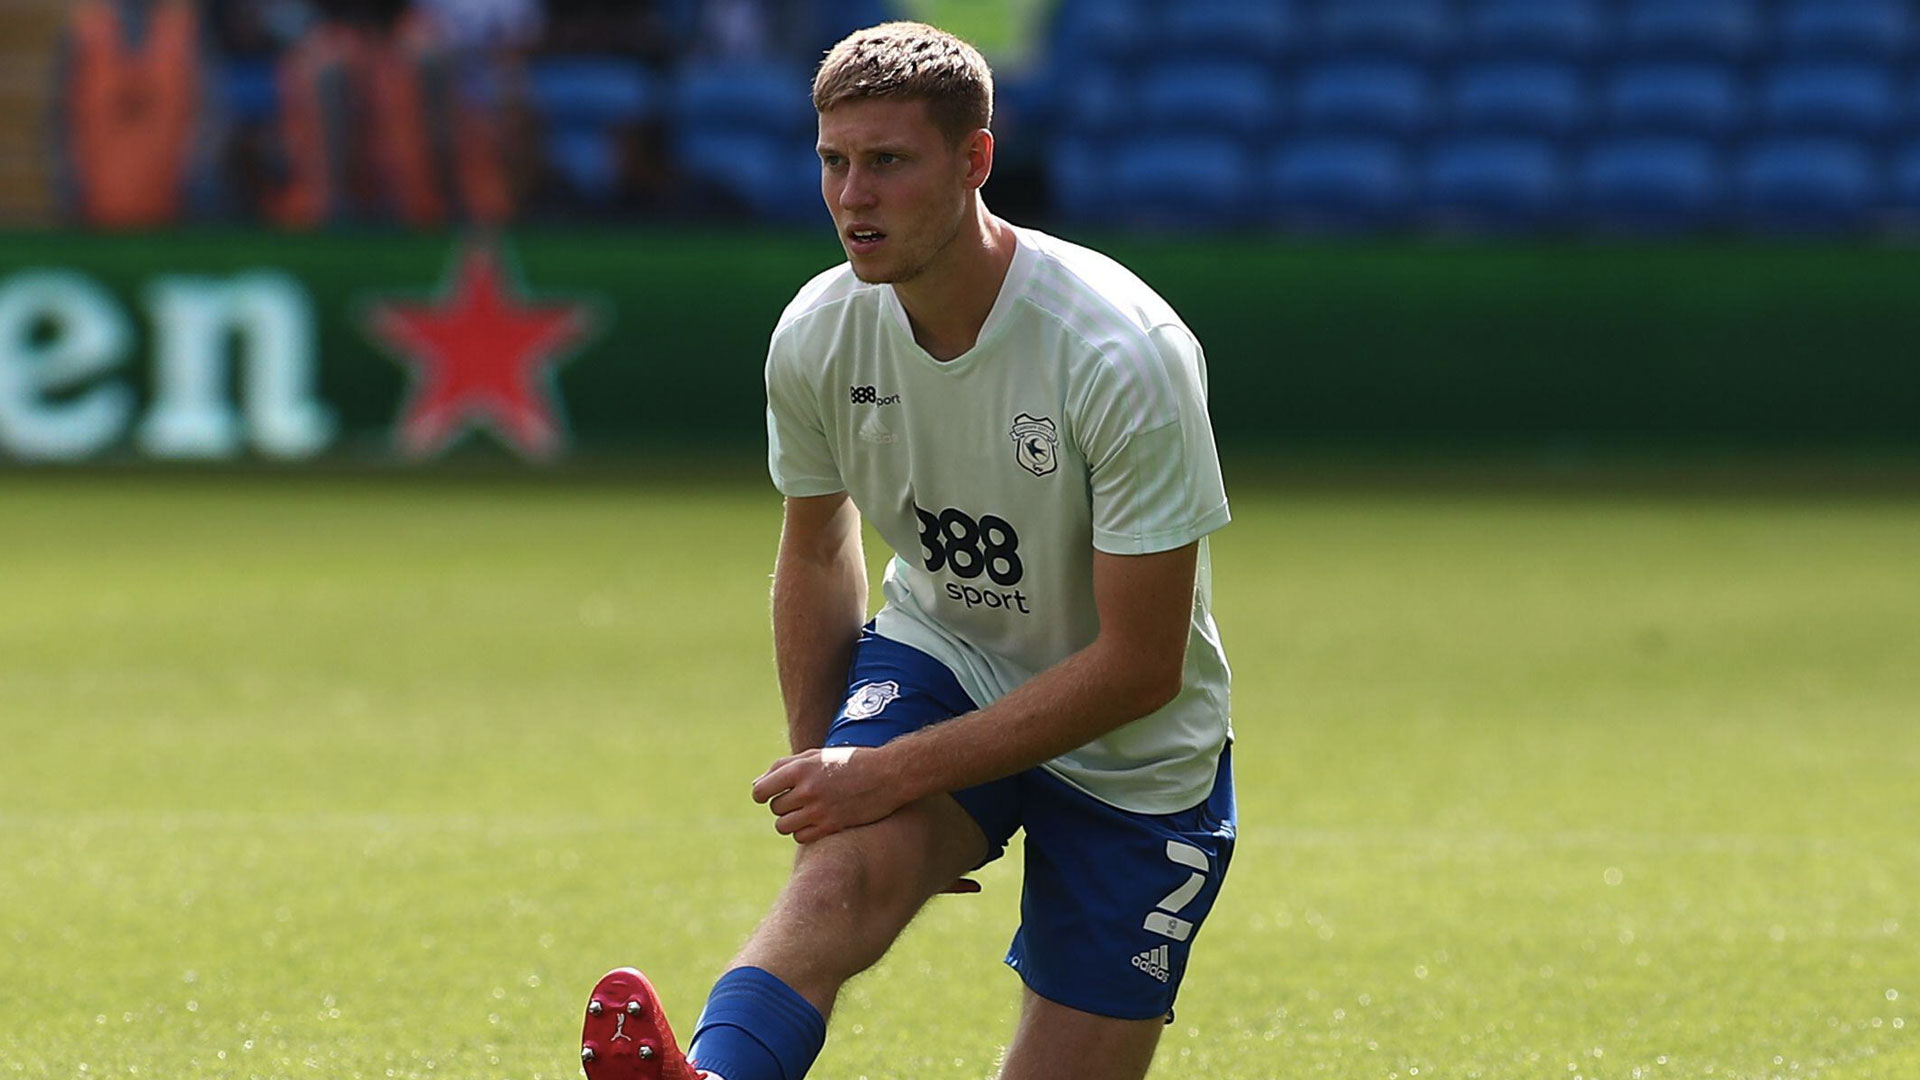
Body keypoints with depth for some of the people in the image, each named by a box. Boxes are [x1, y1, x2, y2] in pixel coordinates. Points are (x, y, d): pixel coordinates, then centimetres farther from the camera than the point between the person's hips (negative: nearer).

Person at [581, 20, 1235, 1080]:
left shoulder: (1125, 353, -25)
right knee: (845, 864, -31)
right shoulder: (818, 335, -10)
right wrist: (822, 769, 8)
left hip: (1129, 755, -1)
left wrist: (890, 773, -24)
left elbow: (1139, 668, -23)